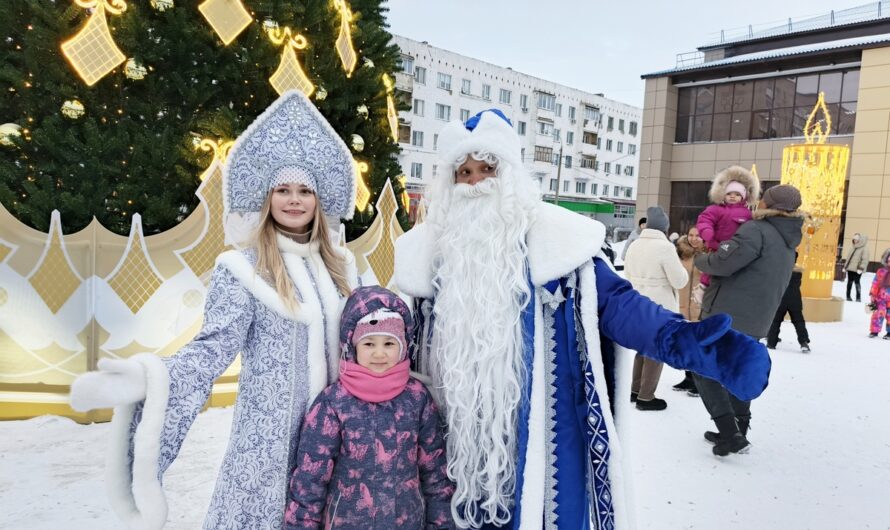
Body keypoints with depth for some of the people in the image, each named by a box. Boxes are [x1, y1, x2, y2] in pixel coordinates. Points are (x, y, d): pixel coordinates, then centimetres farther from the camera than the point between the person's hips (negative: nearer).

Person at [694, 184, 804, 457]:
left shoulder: (758, 230, -15)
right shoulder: (788, 245, 16)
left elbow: (724, 261, -26)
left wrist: (700, 260, -6)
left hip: (725, 317, -9)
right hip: (754, 322, 9)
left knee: (704, 371, 3)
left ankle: (731, 435, -1)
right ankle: (737, 433, 28)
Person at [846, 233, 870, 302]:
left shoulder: (864, 248, -8)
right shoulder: (854, 248, 16)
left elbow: (865, 259, -15)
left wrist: (861, 268, -22)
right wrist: (845, 266, 20)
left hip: (857, 269, -7)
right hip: (850, 268, 7)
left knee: (857, 283, -6)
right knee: (849, 282, 11)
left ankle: (858, 298, -1)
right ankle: (848, 296, 18)